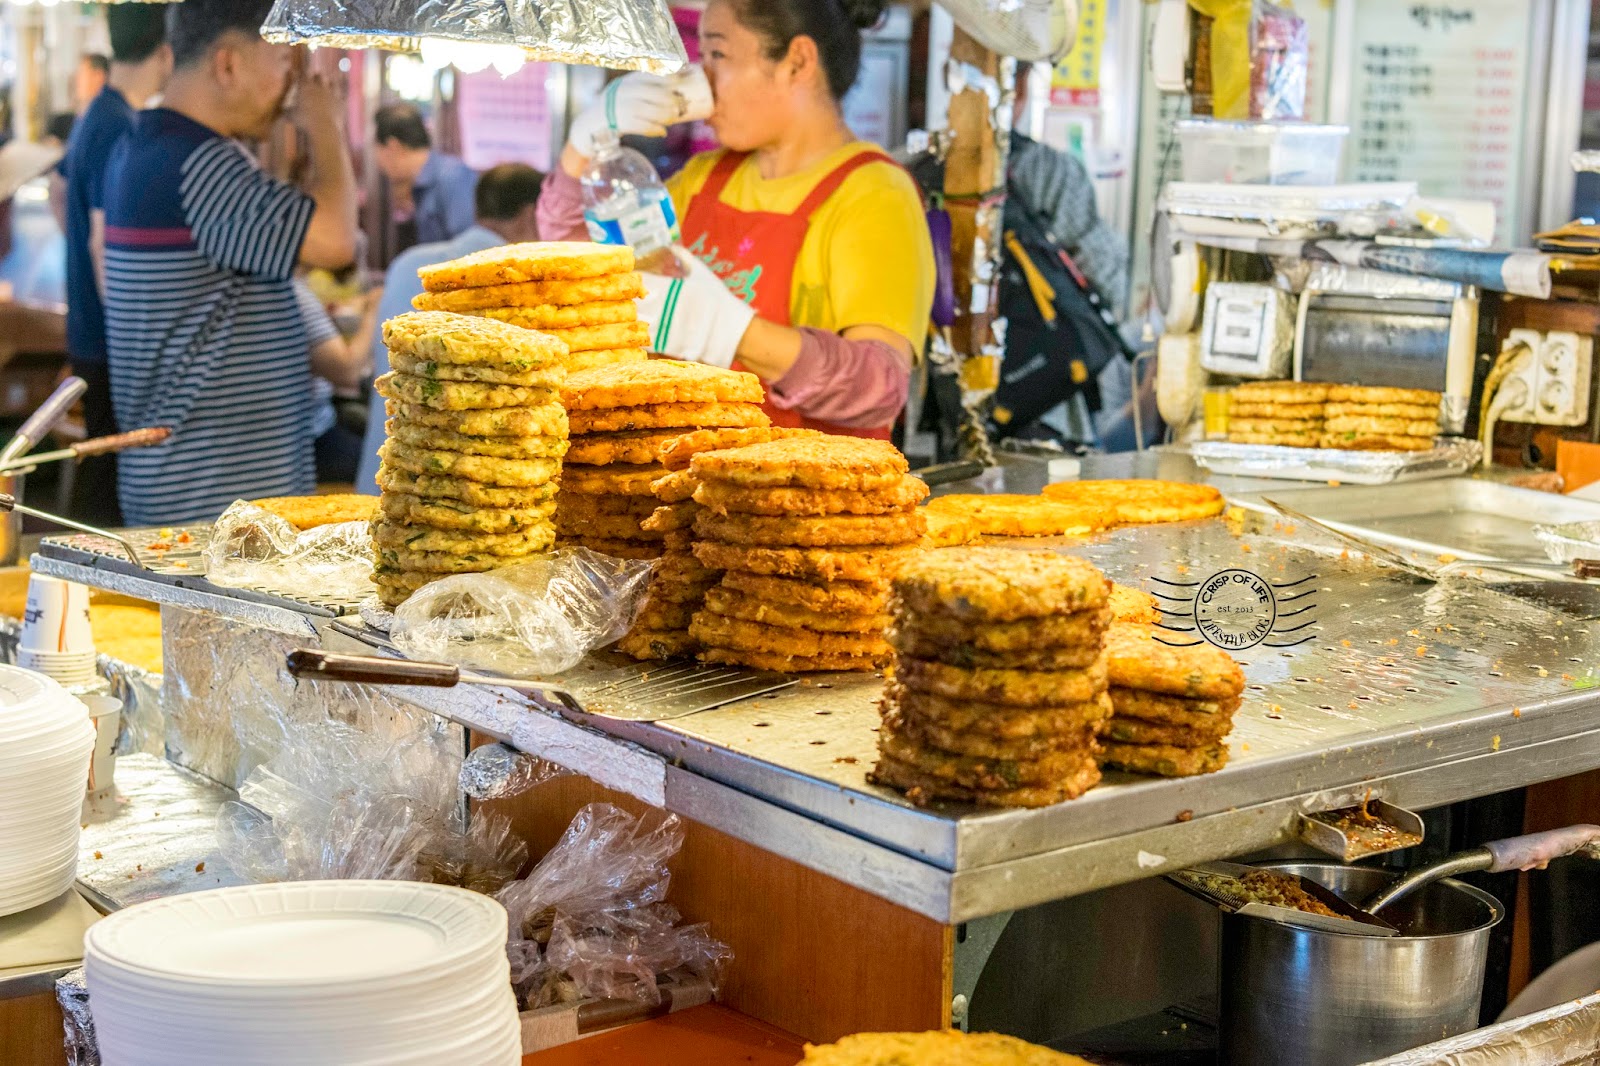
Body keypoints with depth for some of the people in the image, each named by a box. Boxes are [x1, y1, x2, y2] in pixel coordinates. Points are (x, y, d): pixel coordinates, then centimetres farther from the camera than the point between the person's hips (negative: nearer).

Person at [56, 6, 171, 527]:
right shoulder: (122, 132, -20)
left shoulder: (95, 117, 10)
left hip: (92, 329, 10)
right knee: (109, 477, -1)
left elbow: (62, 194, 26)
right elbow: (105, 245, -24)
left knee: (103, 466, 17)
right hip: (115, 344, -10)